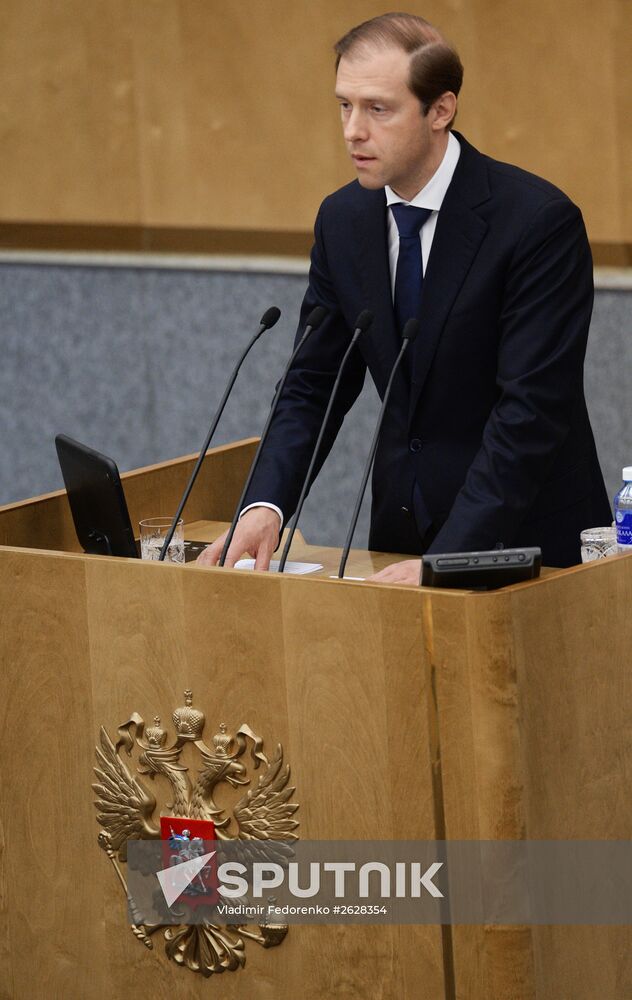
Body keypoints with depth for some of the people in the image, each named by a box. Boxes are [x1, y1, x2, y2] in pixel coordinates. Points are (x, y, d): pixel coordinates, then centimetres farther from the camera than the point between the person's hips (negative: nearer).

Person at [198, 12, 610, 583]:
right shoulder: (342, 219, 3)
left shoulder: (539, 220, -16)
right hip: (401, 535, 5)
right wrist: (267, 505, -12)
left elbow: (531, 411, -22)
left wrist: (445, 559, -29)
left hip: (524, 537, -5)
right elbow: (314, 384, 7)